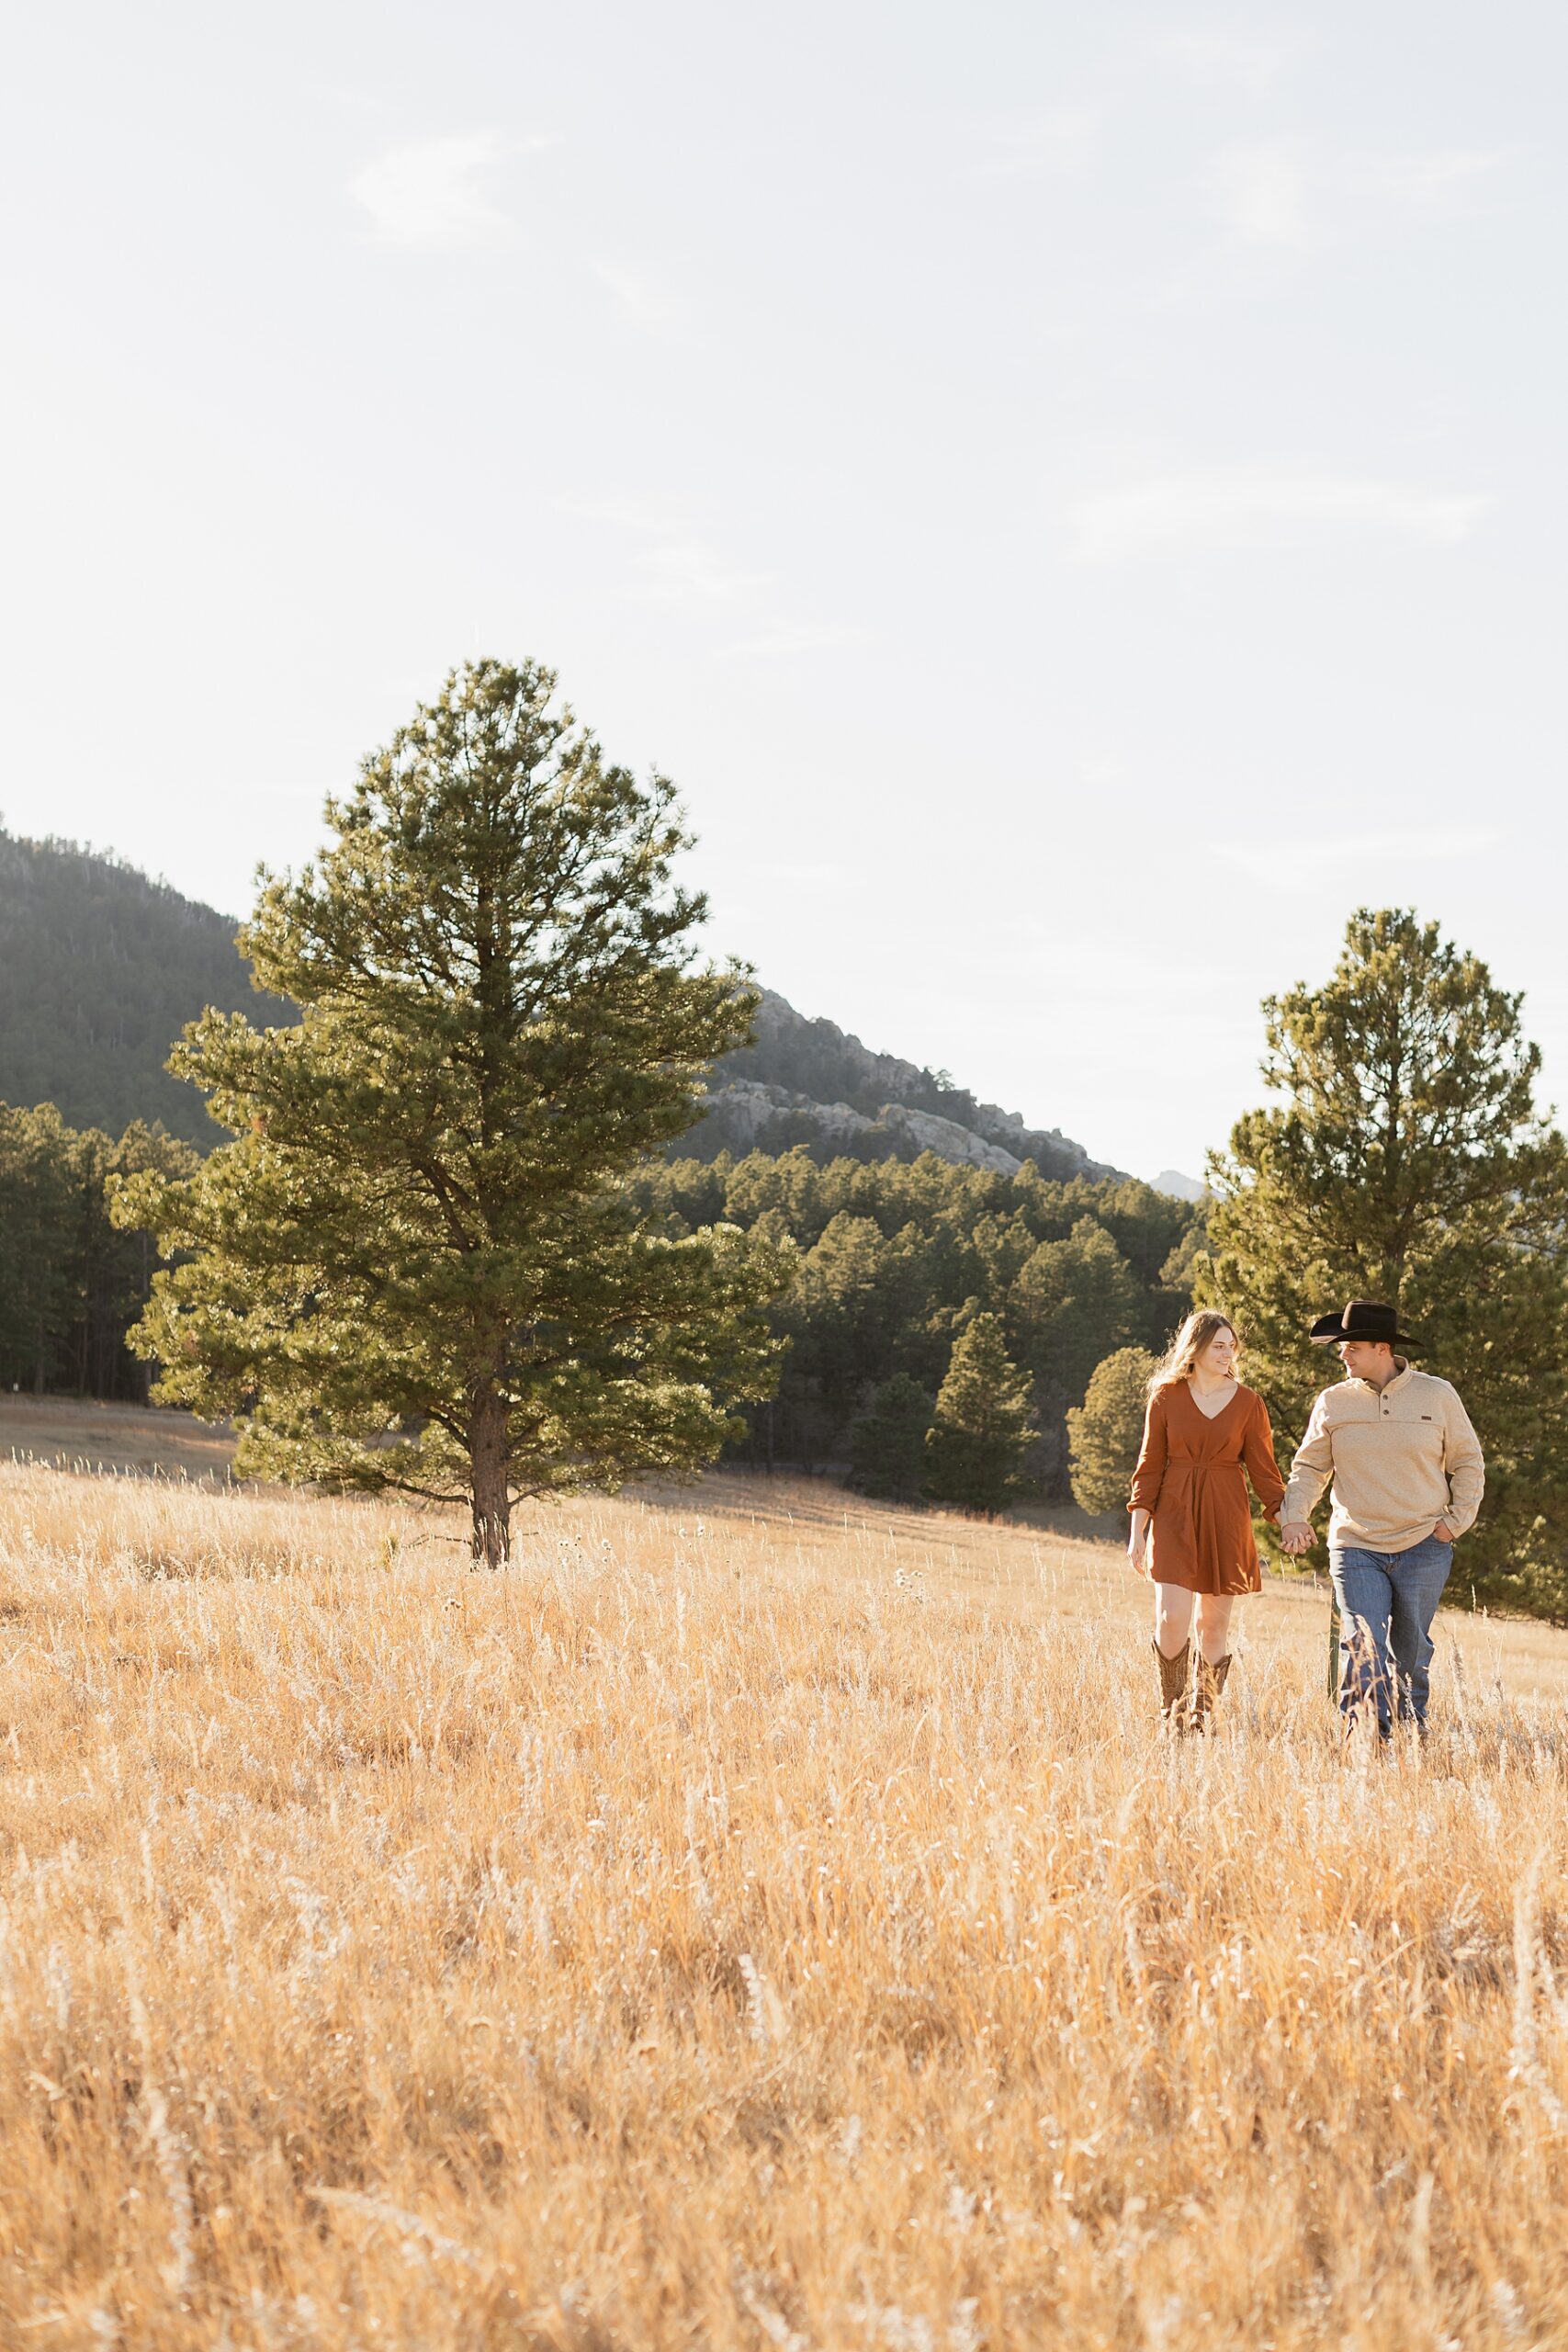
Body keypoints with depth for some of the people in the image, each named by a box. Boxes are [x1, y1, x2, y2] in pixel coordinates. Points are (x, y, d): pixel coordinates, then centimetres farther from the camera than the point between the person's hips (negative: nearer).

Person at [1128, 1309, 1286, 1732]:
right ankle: (1171, 1708, 7)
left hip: (1225, 1520, 1)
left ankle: (1201, 1715, 17)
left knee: (1214, 1625, 5)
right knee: (1172, 1619, -12)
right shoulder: (1166, 1398, 2)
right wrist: (1137, 1532, 0)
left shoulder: (1248, 1403, 3)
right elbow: (1149, 1467, 4)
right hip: (1174, 1519, -1)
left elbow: (1263, 1470, 4)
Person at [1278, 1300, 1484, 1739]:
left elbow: (1468, 1464, 9)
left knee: (1412, 1653, 10)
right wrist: (1293, 1516, -8)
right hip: (1356, 1549, 0)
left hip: (1424, 1549, 0)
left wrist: (1456, 1521, 0)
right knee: (1363, 1649, -12)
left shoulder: (1437, 1395, 2)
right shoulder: (1333, 1402, 4)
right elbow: (1309, 1467, 9)